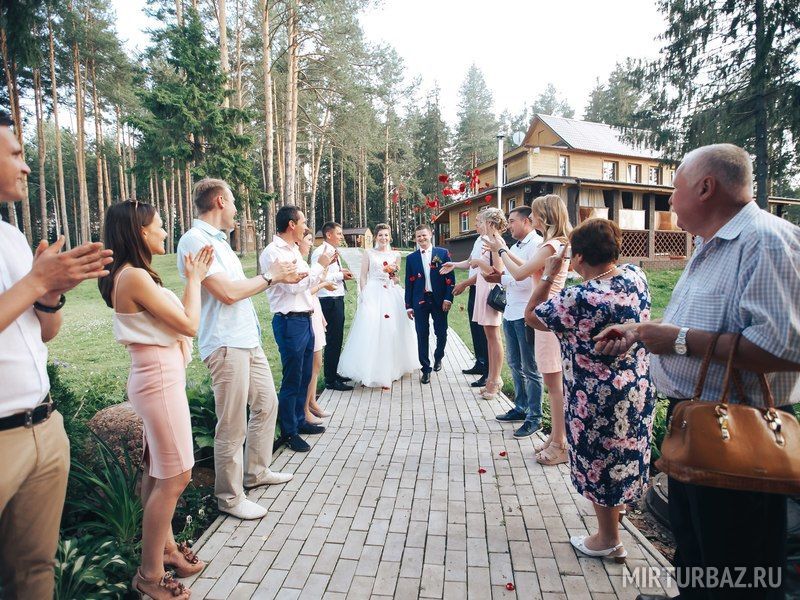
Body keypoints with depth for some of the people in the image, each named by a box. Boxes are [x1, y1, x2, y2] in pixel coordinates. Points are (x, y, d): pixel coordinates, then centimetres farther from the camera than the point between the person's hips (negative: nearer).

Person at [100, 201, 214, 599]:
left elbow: (178, 316, 12)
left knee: (158, 472, 20)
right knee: (175, 477, 2)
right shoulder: (135, 277, -20)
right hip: (160, 379, -10)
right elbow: (190, 325, -18)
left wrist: (194, 277, 11)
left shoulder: (132, 275, 10)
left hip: (160, 377, 10)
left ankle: (165, 546, 38)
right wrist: (194, 279, -7)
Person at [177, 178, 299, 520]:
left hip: (248, 340, 10)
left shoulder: (217, 239, 16)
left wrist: (280, 277, 12)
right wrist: (270, 276, -9)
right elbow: (228, 292, -22)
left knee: (266, 403, 20)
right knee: (232, 427, 1)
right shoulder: (194, 240, -15)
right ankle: (230, 498, 20)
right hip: (226, 344, -10)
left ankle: (256, 471, 38)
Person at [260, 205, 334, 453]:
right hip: (290, 322, -9)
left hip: (305, 319, 9)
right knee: (292, 380, 2)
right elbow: (294, 285, -20)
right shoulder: (273, 253, -14)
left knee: (305, 376, 19)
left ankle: (299, 421, 35)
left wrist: (324, 265, 11)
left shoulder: (294, 250, 14)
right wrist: (319, 265, -11)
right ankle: (288, 432, 18)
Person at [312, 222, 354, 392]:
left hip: (337, 299, 10)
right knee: (332, 340, -4)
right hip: (329, 301, -10)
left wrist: (343, 273, 8)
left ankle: (334, 373, 30)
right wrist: (340, 275, -17)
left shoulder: (333, 251, 17)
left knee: (337, 339, 17)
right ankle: (330, 380, 5)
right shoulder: (321, 251, -13)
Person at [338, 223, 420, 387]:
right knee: (371, 331, -7)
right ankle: (373, 372, 0)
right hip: (372, 295, -2)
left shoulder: (395, 255, 12)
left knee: (391, 331, 3)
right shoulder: (369, 254, 6)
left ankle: (391, 370, 14)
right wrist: (364, 296, -6)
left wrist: (394, 272, -3)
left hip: (391, 296, 2)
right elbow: (363, 277, 4)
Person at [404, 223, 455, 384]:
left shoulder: (443, 253, 3)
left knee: (441, 333, 9)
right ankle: (426, 369, 14)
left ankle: (438, 357, 37)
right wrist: (408, 305, 4)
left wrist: (448, 298, -9)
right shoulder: (411, 258, 7)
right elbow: (409, 283, 7)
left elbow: (450, 277, 0)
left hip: (440, 300, -1)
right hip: (420, 301, 1)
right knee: (422, 336, 3)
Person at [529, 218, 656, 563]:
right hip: (638, 387, 8)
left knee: (601, 461, 12)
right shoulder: (636, 276, -7)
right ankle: (619, 503, 54)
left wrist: (549, 274, -9)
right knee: (625, 450, 28)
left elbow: (532, 318, -14)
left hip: (600, 398, -8)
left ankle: (608, 539, 31)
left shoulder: (580, 299, -29)